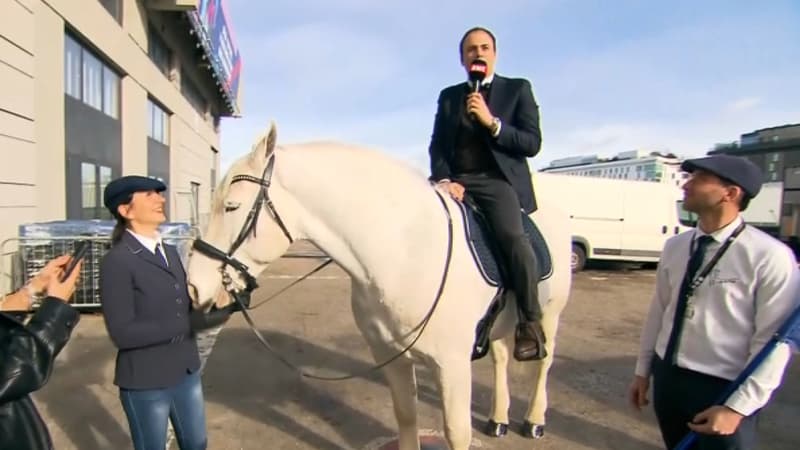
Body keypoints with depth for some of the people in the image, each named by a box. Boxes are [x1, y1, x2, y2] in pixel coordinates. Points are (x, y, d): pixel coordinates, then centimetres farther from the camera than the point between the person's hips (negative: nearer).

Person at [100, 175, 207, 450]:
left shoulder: (170, 252, 5)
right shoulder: (116, 261, -18)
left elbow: (185, 304, 6)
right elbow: (122, 333, -23)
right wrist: (188, 324, -23)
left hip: (187, 372, 6)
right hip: (145, 381, -6)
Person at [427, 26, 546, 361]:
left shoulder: (518, 89, 10)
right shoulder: (448, 96, 18)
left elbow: (532, 144, 1)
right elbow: (437, 146, 11)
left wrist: (492, 122, -12)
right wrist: (444, 179, -9)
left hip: (499, 180, -3)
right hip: (457, 182, 4)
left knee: (513, 237, -30)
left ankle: (530, 324, -11)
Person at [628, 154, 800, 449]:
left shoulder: (769, 257, -16)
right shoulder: (674, 246, -1)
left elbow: (774, 340, -15)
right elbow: (659, 310, 5)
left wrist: (737, 407, -15)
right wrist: (643, 370, 10)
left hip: (722, 389, -5)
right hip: (667, 377, 5)